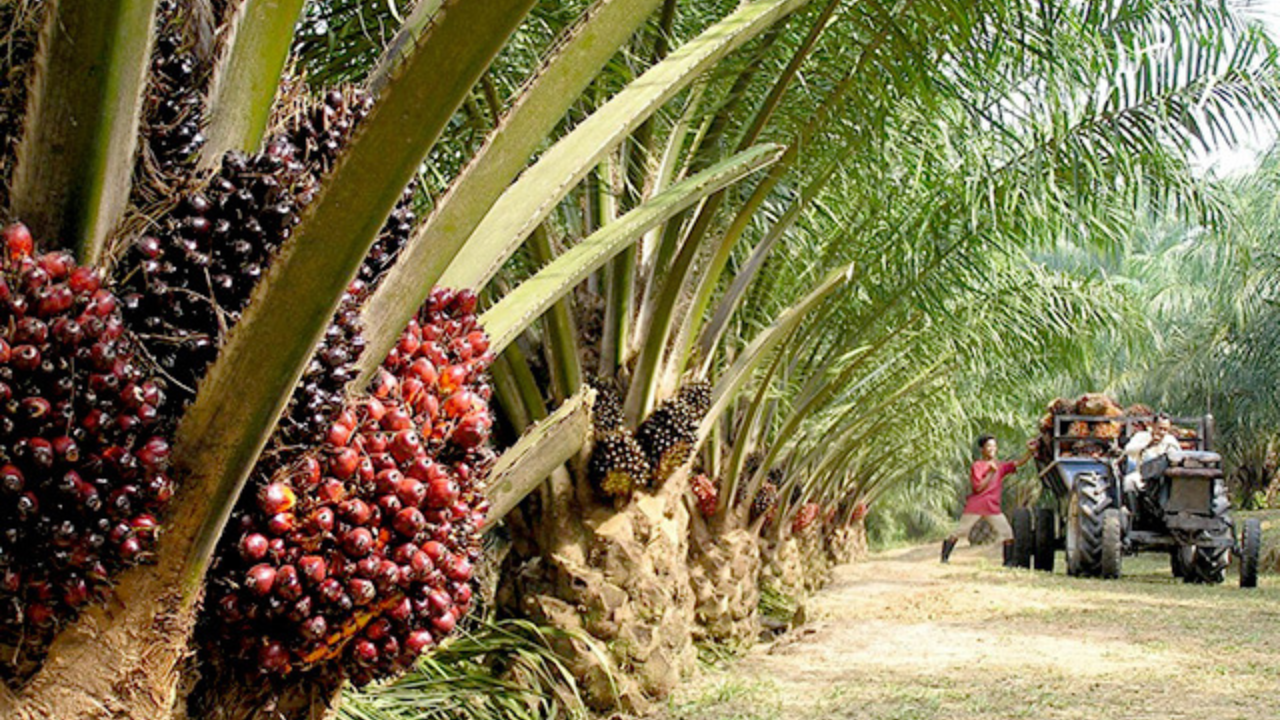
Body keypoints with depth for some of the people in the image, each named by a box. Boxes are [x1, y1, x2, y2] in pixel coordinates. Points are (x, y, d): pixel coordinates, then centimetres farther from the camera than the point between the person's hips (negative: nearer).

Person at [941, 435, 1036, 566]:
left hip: (993, 508, 4)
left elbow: (1018, 463, -7)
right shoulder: (977, 466, -4)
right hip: (975, 506, -4)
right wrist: (991, 473, -19)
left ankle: (1008, 562, 0)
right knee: (959, 531, -1)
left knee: (1007, 533, -7)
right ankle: (944, 557, 9)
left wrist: (1030, 452, -23)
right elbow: (978, 487, -13)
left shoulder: (1001, 466, 8)